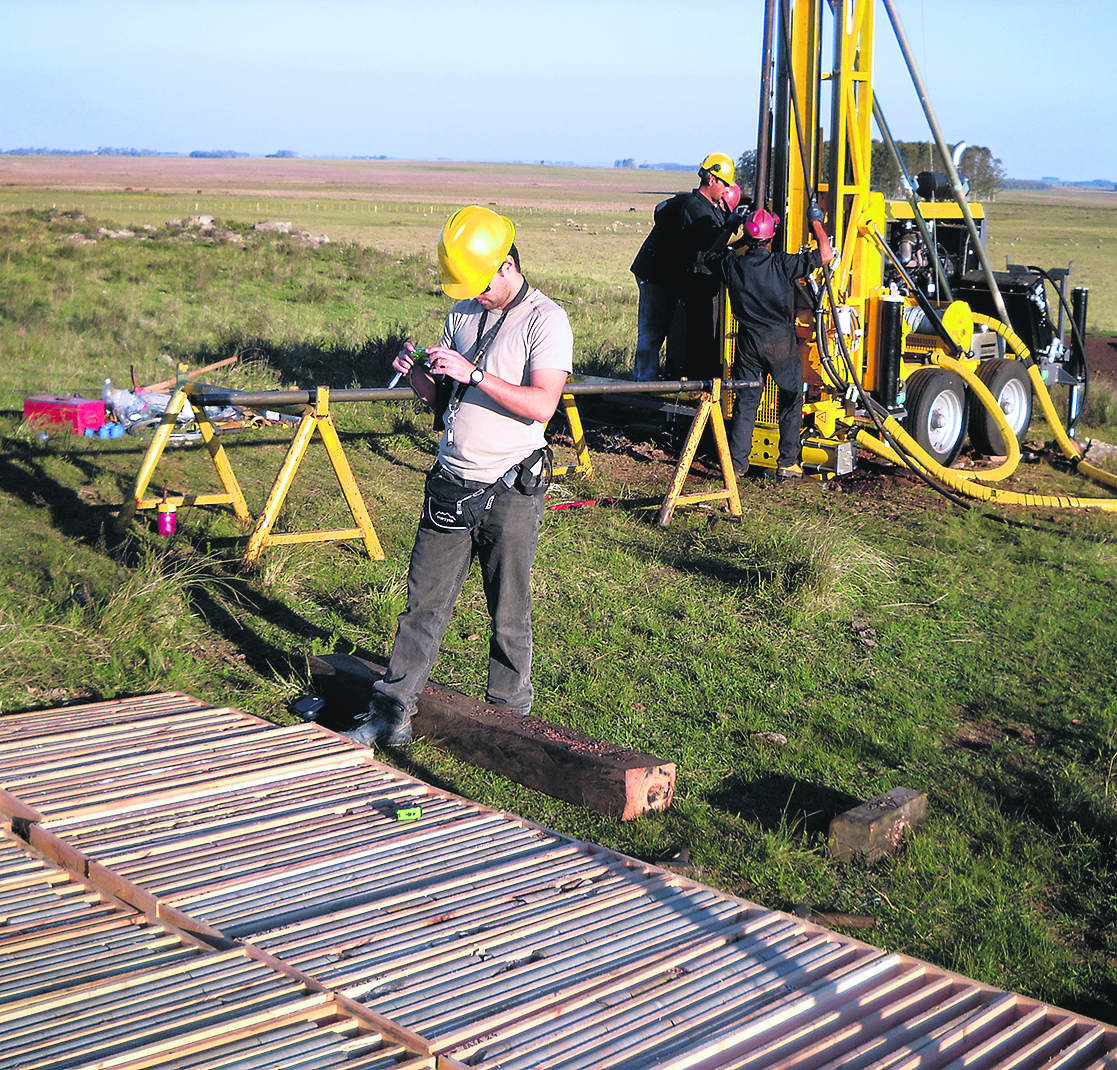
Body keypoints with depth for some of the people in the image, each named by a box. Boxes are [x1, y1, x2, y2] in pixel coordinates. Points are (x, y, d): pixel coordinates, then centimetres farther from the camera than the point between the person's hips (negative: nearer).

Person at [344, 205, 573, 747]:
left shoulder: (546, 320, -8)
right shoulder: (462, 315, 12)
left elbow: (542, 404, -20)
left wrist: (475, 374, -24)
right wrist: (418, 376, -4)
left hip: (510, 489, -5)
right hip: (451, 483, 5)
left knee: (509, 615, 6)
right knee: (424, 601, 5)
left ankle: (508, 718, 21)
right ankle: (391, 712, 11)